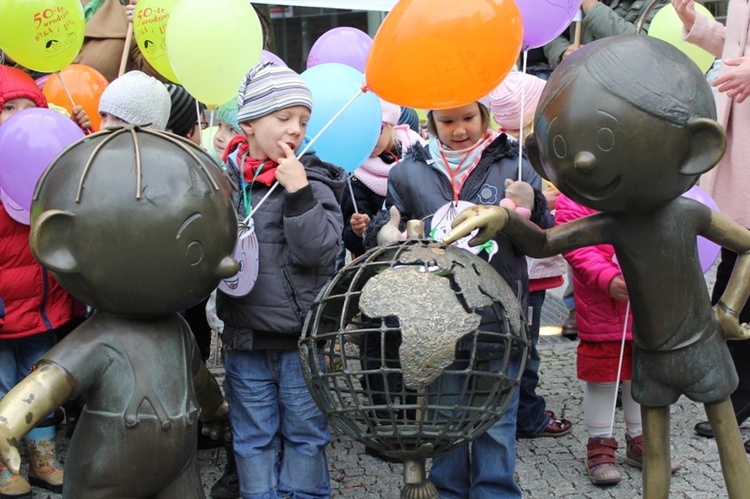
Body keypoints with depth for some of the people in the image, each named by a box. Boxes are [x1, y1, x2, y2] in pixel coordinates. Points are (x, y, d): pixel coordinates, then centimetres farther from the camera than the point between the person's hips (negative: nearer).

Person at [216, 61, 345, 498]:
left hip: (304, 342, -2)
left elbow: (317, 251, -17)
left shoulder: (314, 185, -6)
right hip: (246, 343, 2)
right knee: (254, 440, 15)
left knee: (305, 436, 14)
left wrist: (298, 193, -22)